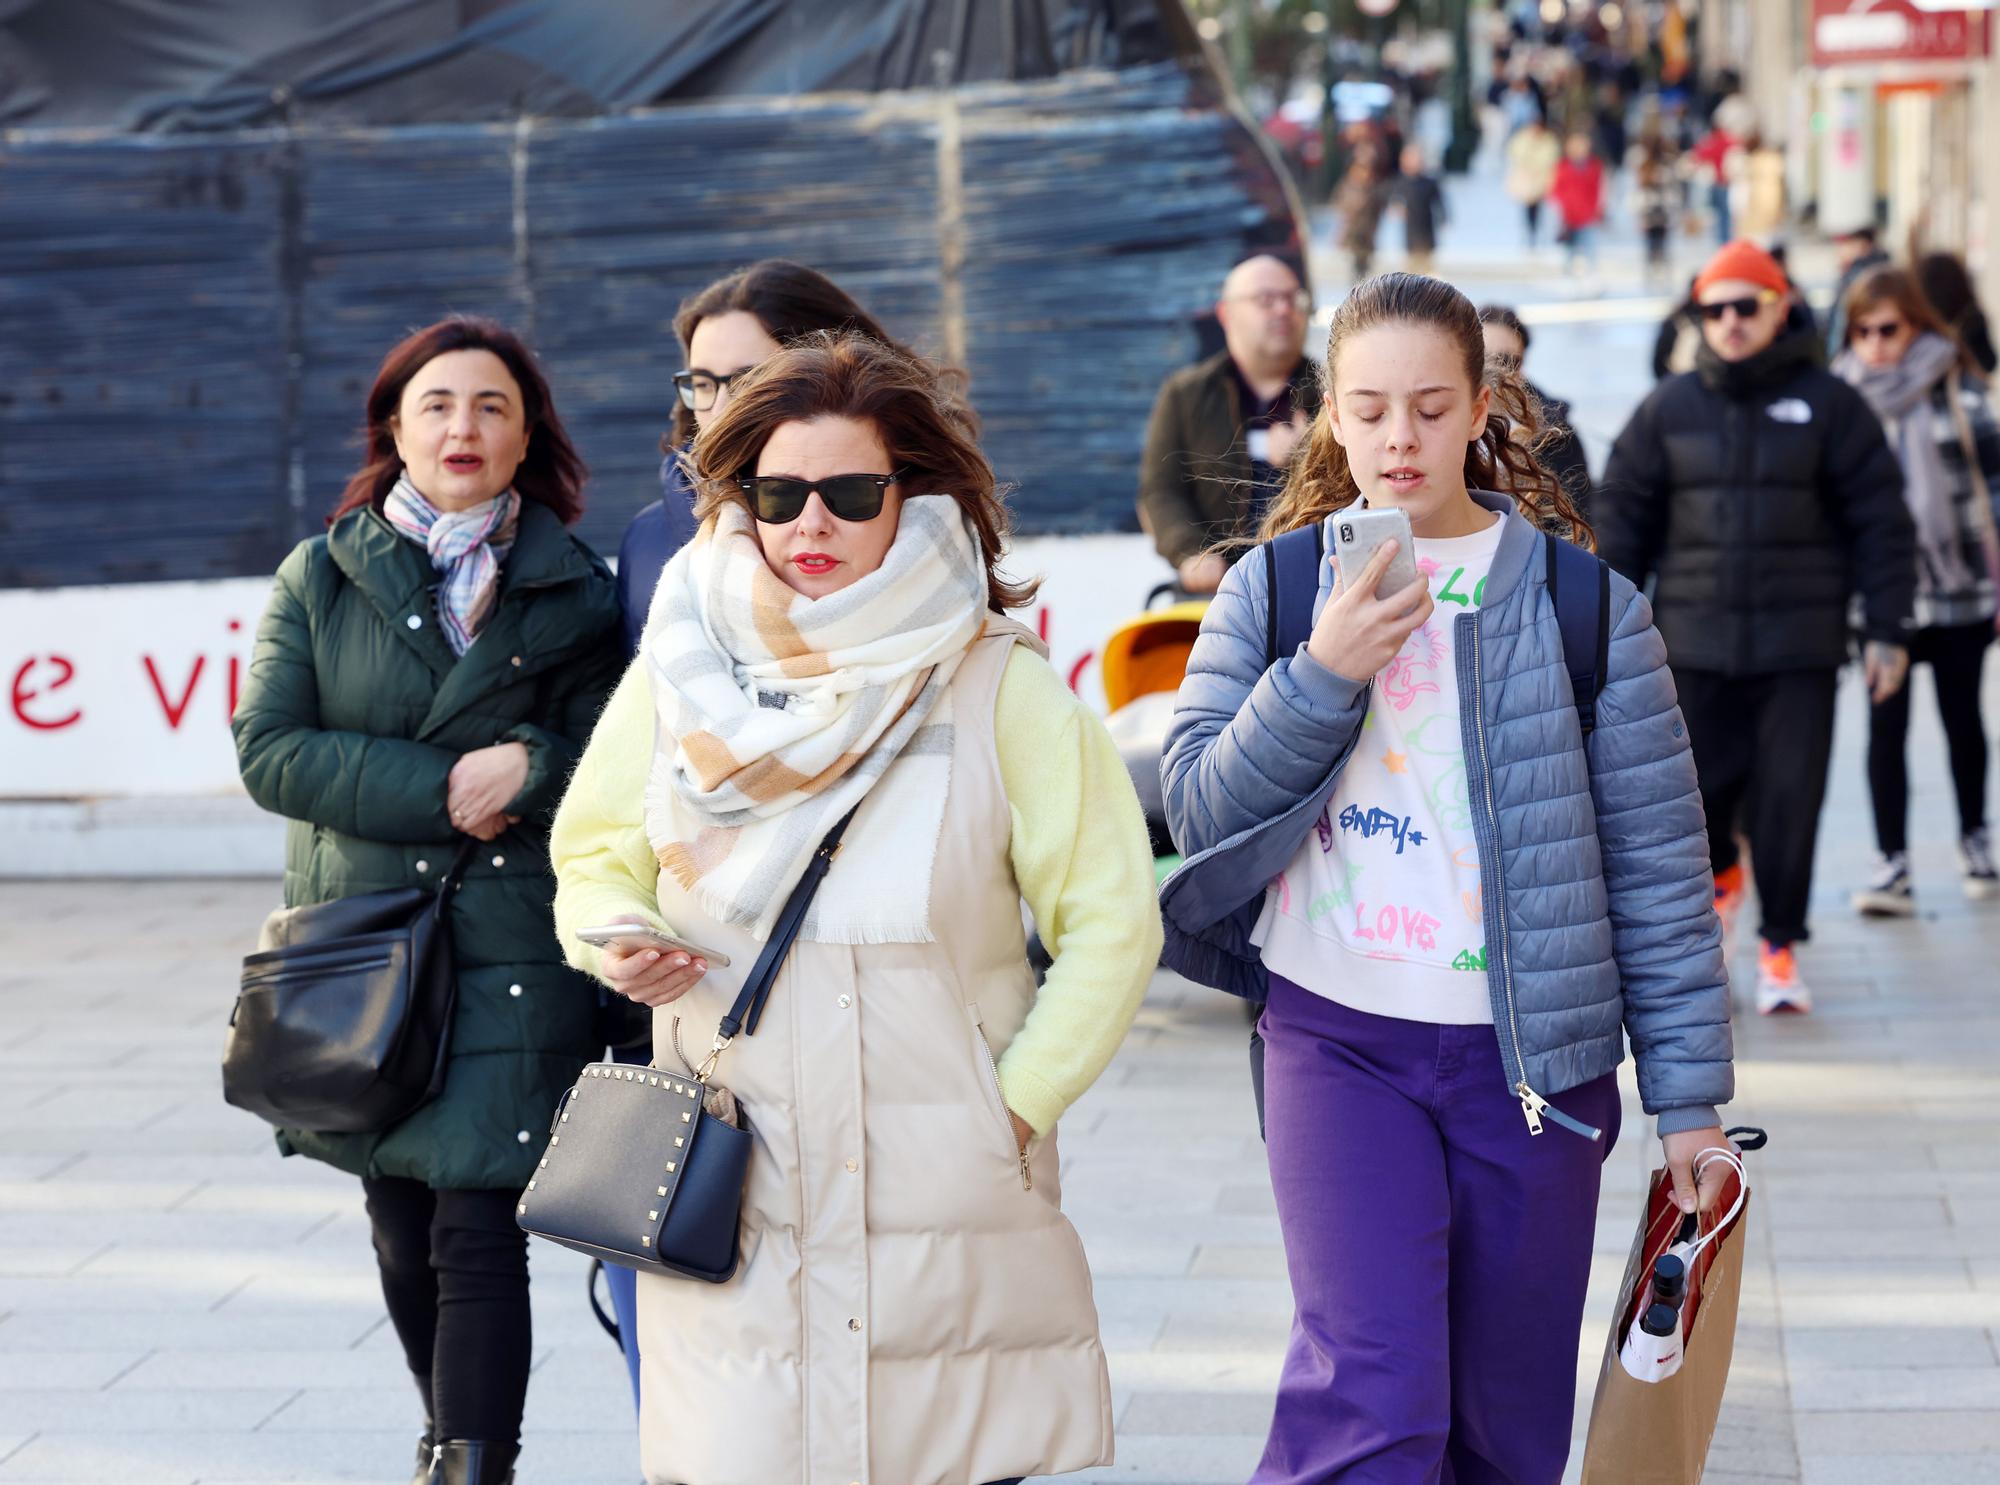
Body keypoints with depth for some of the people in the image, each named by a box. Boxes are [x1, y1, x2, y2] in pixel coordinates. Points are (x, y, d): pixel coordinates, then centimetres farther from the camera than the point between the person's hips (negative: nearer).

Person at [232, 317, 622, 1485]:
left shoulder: (575, 593, 5)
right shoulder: (322, 577, 8)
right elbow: (269, 751, -2)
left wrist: (525, 769, -18)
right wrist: (440, 789, -12)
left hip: (512, 957, -2)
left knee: (480, 1237, -11)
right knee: (404, 1235, 12)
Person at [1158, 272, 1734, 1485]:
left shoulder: (1579, 601, 2)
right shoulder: (1271, 590, 5)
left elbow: (1659, 864, 2)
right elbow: (1200, 806, -1)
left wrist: (1690, 1096, 0)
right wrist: (1322, 675, -14)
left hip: (1532, 1054, 1)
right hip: (1337, 1038, -1)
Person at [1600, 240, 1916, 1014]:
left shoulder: (1828, 404, 0)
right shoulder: (1668, 408, 6)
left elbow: (1881, 520, 1)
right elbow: (1623, 515, 9)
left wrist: (1886, 629, -3)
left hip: (1799, 644, -2)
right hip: (1696, 643, 2)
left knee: (1790, 798, -4)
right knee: (1698, 784, 5)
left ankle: (1779, 947, 9)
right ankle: (1719, 876, 39)